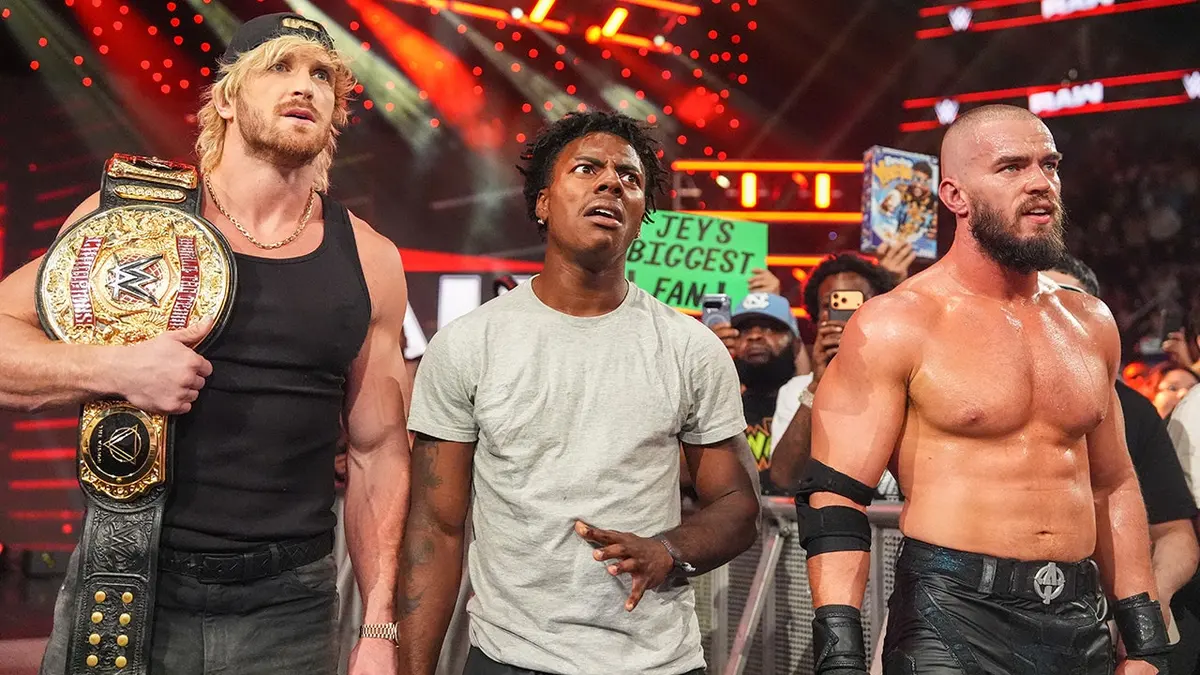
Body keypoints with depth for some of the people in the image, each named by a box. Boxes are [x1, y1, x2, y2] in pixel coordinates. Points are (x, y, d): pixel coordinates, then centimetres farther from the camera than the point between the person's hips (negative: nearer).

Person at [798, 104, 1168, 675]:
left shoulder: (1090, 324, 9)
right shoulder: (895, 325, -10)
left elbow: (1113, 488, 16)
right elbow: (835, 499, -13)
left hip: (1082, 623, 6)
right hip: (951, 622, -6)